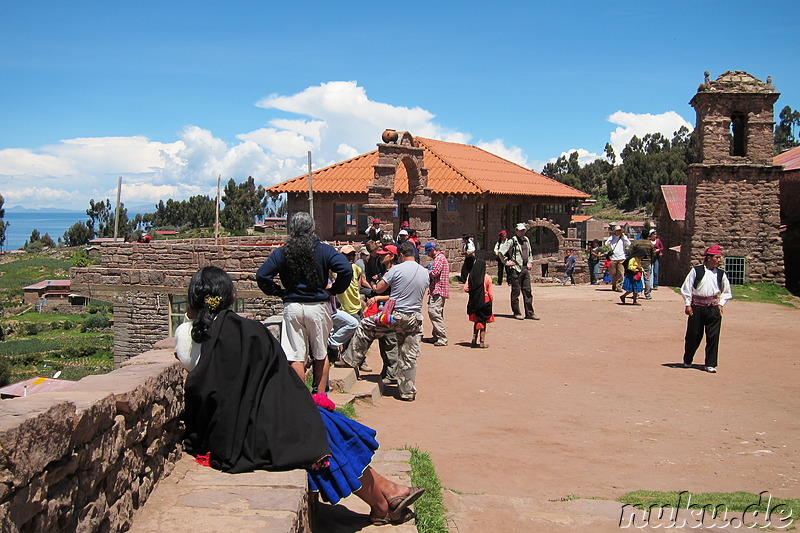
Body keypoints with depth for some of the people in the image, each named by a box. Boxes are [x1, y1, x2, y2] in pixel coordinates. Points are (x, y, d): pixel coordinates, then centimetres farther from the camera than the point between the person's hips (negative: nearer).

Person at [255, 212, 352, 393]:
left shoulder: (281, 252, 1)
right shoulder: (324, 250, -3)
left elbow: (262, 275, -5)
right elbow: (346, 270, -15)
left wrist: (279, 292, 6)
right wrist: (334, 290, -1)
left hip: (292, 307, 1)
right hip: (318, 306, -1)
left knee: (296, 357, 5)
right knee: (321, 355, 13)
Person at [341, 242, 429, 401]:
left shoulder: (397, 270, -10)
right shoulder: (425, 273, 6)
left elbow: (379, 288, -3)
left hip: (395, 315, -4)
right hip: (415, 319, 4)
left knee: (365, 327, 17)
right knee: (409, 357, 9)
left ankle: (351, 359, 24)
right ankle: (408, 392, 14)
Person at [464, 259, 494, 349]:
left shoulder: (470, 277, -2)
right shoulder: (487, 278, -10)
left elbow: (465, 289, -4)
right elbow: (490, 292, -6)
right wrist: (492, 301, 5)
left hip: (473, 302, 3)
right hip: (484, 302, -3)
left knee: (476, 321, 16)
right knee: (483, 322, 7)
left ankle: (474, 341, 12)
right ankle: (482, 342, 10)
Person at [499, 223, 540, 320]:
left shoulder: (526, 240, 14)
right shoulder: (512, 241, -8)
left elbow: (530, 252, 31)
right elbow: (500, 253, -11)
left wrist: (530, 262, 19)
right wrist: (506, 262, -9)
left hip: (525, 269, 7)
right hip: (515, 269, -7)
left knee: (527, 291, 7)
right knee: (516, 291, 0)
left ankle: (529, 313, 12)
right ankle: (516, 313, 8)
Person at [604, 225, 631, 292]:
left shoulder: (624, 237, 10)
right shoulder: (612, 237, 11)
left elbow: (628, 244, -5)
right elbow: (606, 244, -2)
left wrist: (623, 236, -2)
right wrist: (611, 236, -1)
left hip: (621, 258, -1)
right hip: (613, 258, 1)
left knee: (620, 273, -9)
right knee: (613, 273, 6)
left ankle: (618, 286, -8)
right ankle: (613, 285, 24)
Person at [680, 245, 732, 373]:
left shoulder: (721, 274, 7)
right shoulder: (696, 271, -2)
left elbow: (726, 292, 17)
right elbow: (686, 288, 0)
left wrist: (720, 304, 4)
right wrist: (688, 304, -4)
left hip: (713, 308, 2)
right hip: (696, 307, -2)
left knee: (713, 336, -3)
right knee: (693, 335, 6)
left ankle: (710, 364, 7)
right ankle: (687, 361, 25)